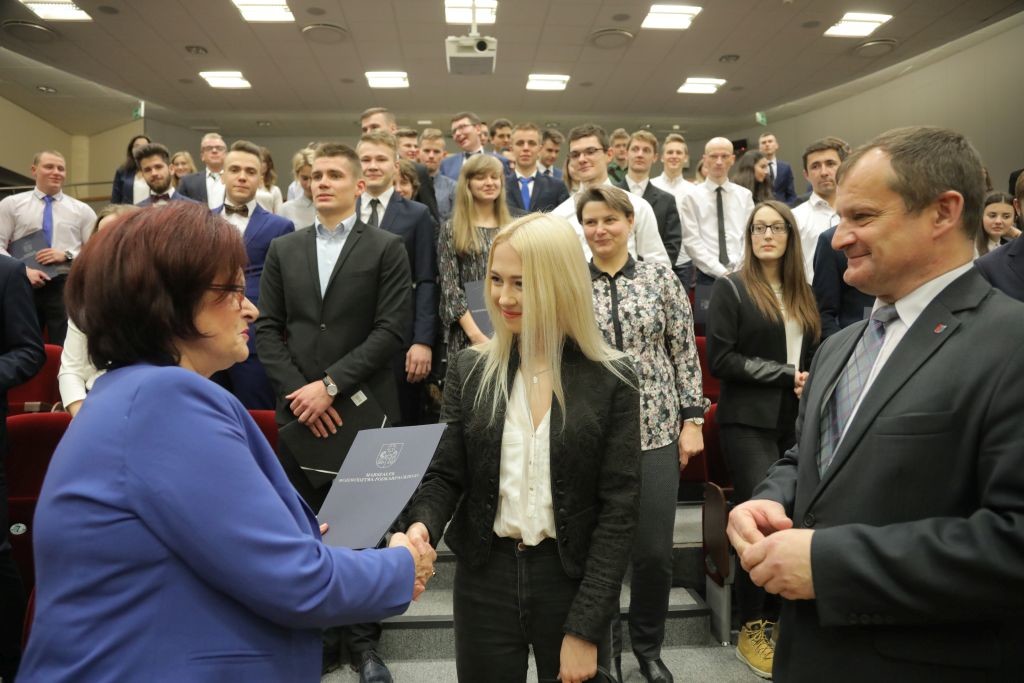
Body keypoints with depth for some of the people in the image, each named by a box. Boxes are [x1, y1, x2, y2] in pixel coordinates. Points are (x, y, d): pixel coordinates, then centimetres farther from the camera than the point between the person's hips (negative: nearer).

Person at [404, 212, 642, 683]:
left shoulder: (610, 380, -8)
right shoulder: (470, 370, -2)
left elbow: (619, 508, -8)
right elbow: (445, 474, 1)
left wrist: (586, 626, -11)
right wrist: (421, 525, -21)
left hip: (571, 580, -1)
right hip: (484, 579, 2)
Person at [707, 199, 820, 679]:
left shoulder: (802, 294, 16)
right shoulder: (730, 289, -2)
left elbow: (813, 356, 20)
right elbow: (719, 359, -10)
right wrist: (784, 375, -11)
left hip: (795, 422, 6)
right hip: (749, 422, -5)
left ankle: (777, 620, 22)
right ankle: (752, 628, 7)